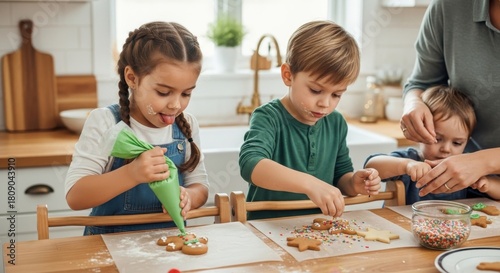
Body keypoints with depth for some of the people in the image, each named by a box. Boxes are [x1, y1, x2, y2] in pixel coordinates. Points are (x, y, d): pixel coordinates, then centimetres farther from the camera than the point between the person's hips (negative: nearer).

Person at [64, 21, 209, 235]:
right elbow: (74, 196, -15)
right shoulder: (104, 122, -10)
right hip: (111, 241, -3)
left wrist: (187, 197, -15)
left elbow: (200, 185, 8)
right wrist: (131, 174, -29)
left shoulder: (187, 125, 1)